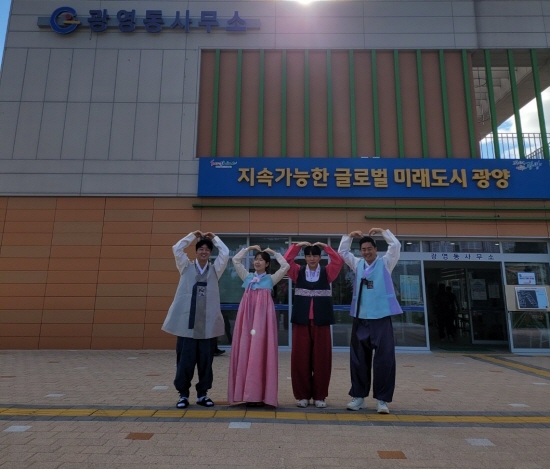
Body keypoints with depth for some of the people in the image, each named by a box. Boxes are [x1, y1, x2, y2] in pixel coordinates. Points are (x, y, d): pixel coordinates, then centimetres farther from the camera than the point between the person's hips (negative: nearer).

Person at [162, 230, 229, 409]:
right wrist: (193, 235, 5)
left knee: (205, 360, 7)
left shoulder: (215, 270, 10)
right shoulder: (186, 267, 10)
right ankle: (183, 394, 16)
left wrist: (214, 237, 8)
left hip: (208, 323, 1)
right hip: (187, 322, -1)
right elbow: (177, 249, -1)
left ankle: (202, 394, 20)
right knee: (185, 360, 2)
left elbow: (225, 253, -2)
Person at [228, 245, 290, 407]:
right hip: (248, 315, 3)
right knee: (245, 351, 1)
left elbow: (285, 266, -2)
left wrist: (273, 252, 6)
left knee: (261, 352, -4)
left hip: (263, 315, -3)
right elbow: (235, 260, 12)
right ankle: (248, 393, 9)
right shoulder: (247, 277, 15)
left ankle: (259, 394, 2)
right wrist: (248, 248, 13)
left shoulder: (271, 278, 8)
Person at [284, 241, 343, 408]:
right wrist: (297, 245, -8)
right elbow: (286, 261, -5)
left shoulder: (327, 272, 7)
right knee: (300, 356, 3)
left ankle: (319, 395, 16)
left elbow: (338, 262, -8)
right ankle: (302, 395, 15)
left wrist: (325, 246, -8)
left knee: (321, 357, 4)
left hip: (321, 320, 0)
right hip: (301, 319, 0)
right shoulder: (298, 272, 8)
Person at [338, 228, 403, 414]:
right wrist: (349, 236, 3)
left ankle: (382, 399, 7)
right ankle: (359, 396, 18)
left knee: (384, 359, -3)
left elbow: (396, 246, -6)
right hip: (360, 318, 3)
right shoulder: (357, 264, 14)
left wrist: (382, 231, -5)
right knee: (358, 359, 8)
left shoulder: (385, 263, 6)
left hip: (381, 317, -3)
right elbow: (342, 252, 13)